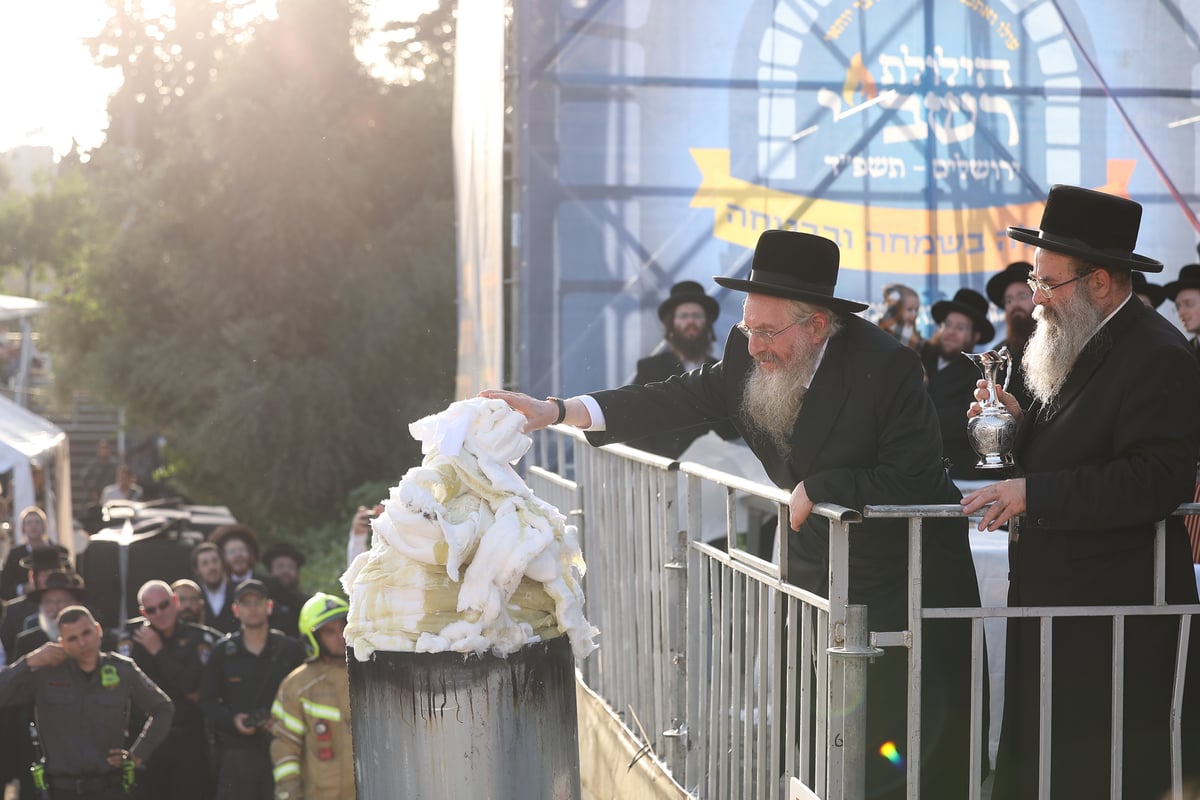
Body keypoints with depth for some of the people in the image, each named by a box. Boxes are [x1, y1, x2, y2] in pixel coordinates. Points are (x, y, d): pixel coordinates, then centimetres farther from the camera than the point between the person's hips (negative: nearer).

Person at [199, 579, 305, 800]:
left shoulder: (290, 649, 5)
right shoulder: (223, 652, 6)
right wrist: (232, 720, -10)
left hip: (281, 750, 0)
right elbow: (207, 699, 8)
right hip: (237, 752, 0)